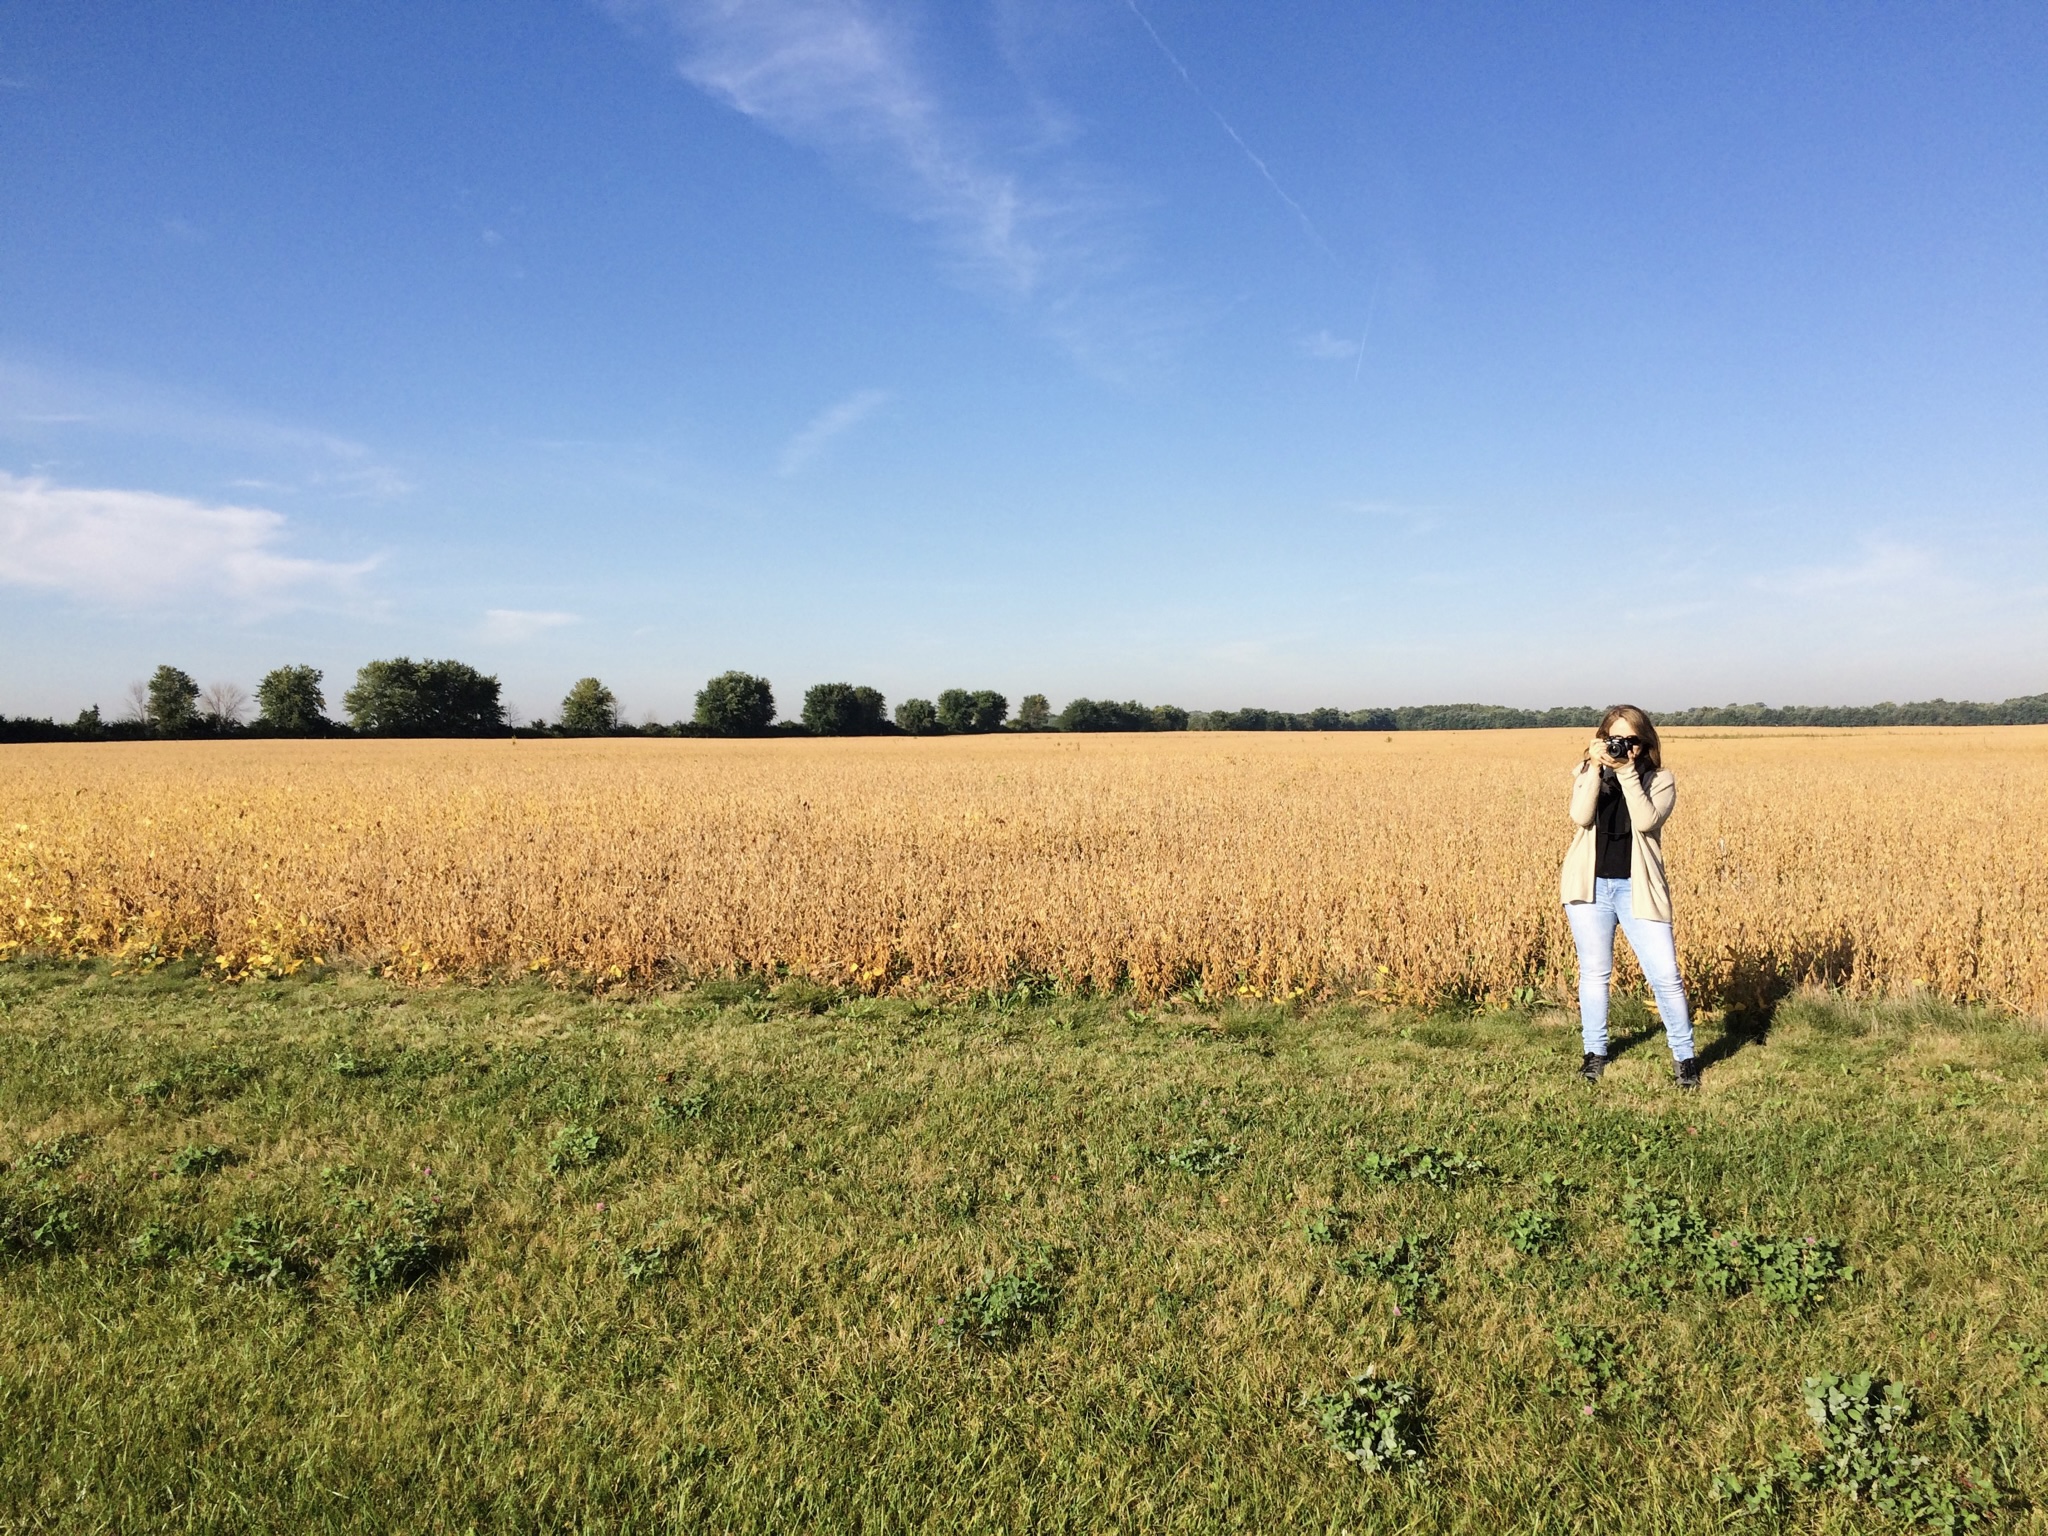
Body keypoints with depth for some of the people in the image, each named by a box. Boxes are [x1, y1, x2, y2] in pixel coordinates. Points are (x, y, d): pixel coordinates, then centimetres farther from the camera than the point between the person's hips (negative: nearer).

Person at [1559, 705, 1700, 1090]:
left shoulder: (1660, 780, 0)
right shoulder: (1587, 773, 3)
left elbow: (1646, 821, -18)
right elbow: (1580, 817, -14)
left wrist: (1627, 771, -21)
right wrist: (1595, 768, -19)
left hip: (1637, 889, -1)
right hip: (1590, 885, 1)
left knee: (1665, 975, -3)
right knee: (1595, 971, 8)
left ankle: (1684, 1056, 14)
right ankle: (1595, 1052, 22)